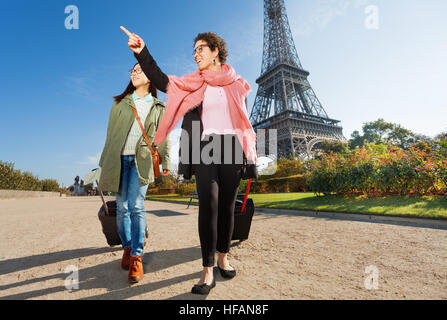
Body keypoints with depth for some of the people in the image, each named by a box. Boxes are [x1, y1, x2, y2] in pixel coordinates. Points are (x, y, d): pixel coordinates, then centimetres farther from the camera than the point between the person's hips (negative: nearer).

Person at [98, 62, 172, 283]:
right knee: (122, 207, 5)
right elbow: (111, 134, 13)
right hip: (119, 159, 2)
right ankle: (127, 249, 21)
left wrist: (166, 162, 3)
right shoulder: (120, 103, 15)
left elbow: (163, 138, 11)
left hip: (142, 160, -2)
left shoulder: (159, 108, 13)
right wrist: (104, 163, 11)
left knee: (136, 206, -12)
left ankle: (136, 257, -5)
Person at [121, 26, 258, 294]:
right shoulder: (193, 84, 15)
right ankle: (208, 270, -9)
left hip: (231, 146, 1)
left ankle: (223, 257, 21)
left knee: (227, 205, 2)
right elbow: (162, 82, 4)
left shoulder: (237, 83, 15)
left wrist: (251, 154, 8)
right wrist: (142, 53, -9)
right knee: (209, 202, -18)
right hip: (204, 147, -1)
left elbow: (245, 121, 14)